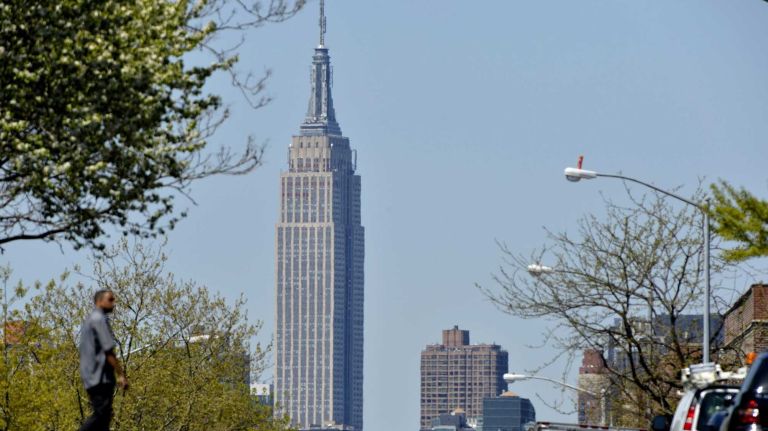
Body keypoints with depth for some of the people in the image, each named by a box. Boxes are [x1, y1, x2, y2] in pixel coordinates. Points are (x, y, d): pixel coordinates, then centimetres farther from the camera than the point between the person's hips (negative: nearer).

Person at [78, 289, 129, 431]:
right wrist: (121, 375, -16)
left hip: (91, 377, 10)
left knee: (102, 415, 6)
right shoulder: (99, 319, -9)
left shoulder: (90, 320, 22)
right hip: (100, 377, -10)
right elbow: (108, 350, -16)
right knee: (101, 414, -15)